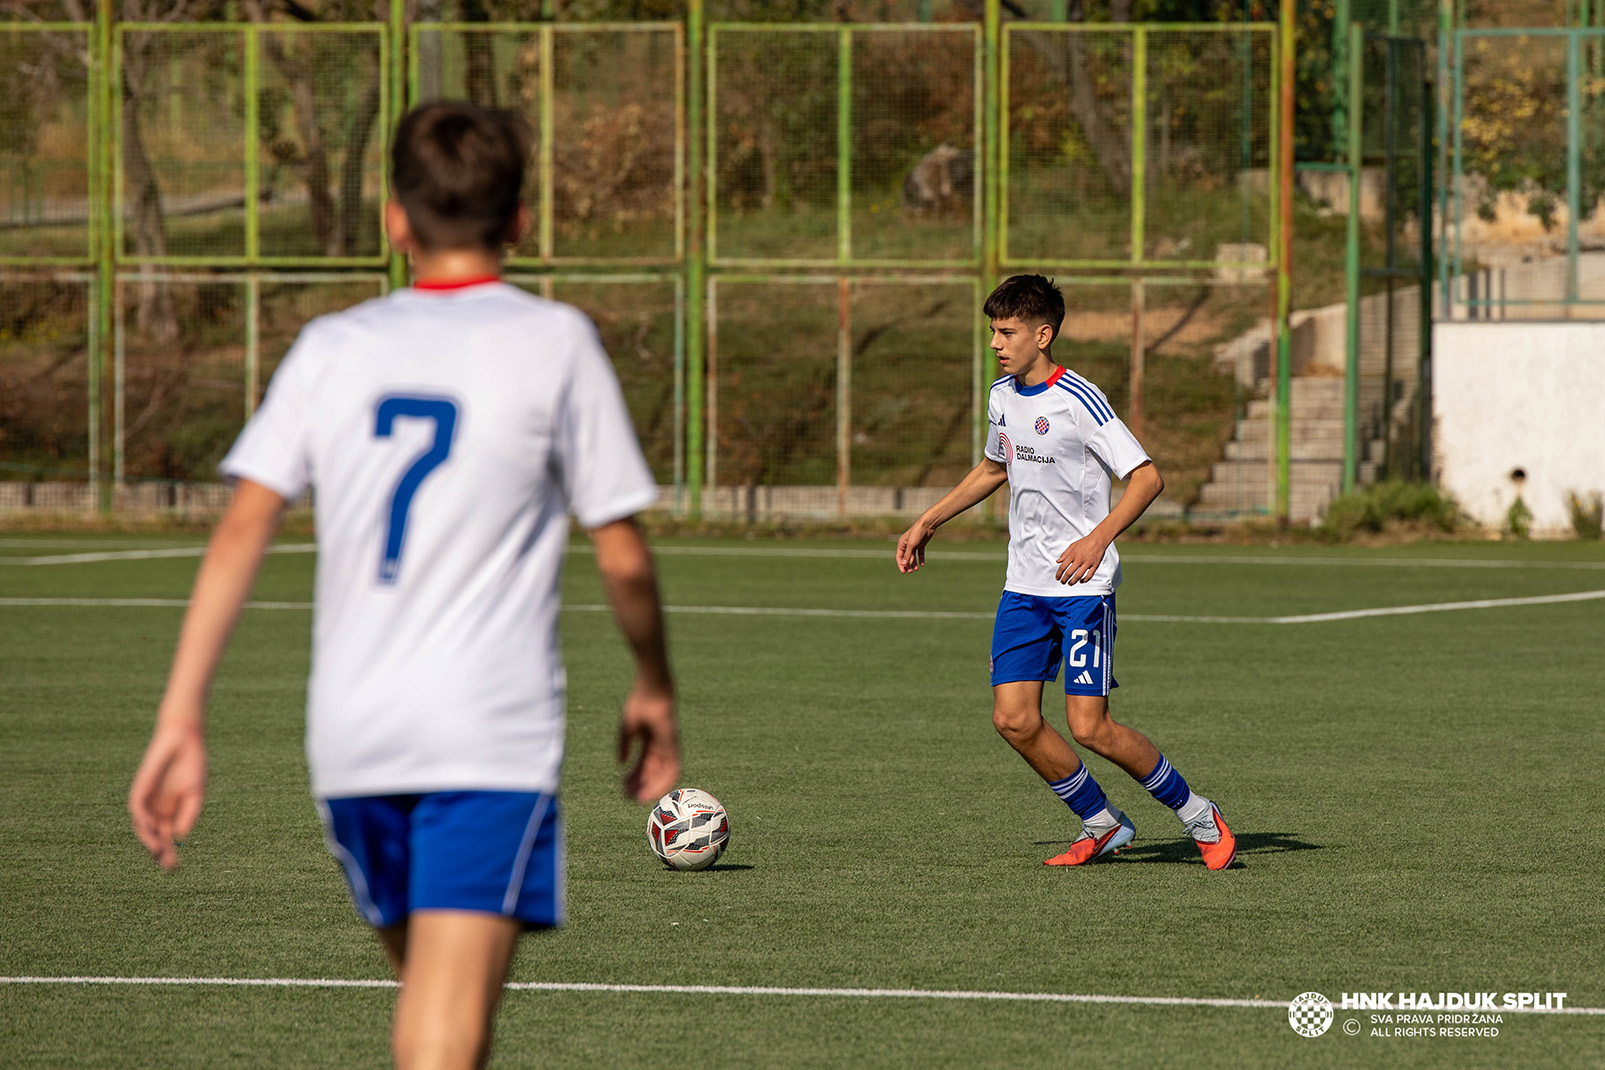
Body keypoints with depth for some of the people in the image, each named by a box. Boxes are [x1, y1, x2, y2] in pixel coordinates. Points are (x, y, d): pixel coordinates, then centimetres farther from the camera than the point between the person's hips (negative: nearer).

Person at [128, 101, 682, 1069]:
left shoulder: (334, 347, 9)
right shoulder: (555, 343, 0)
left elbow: (243, 529, 0)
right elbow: (622, 555, 2)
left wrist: (182, 720, -1)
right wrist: (655, 688, 19)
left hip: (349, 735, 4)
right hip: (492, 735, -4)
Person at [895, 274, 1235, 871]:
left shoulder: (1079, 401, -15)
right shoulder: (1001, 396, 9)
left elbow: (1147, 478, -17)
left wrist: (1098, 539, -28)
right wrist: (928, 522, 24)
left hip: (1084, 583, -7)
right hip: (1024, 586, 7)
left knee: (1088, 727, -12)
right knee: (1014, 720, -4)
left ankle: (1198, 817, 7)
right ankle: (1102, 827, 14)